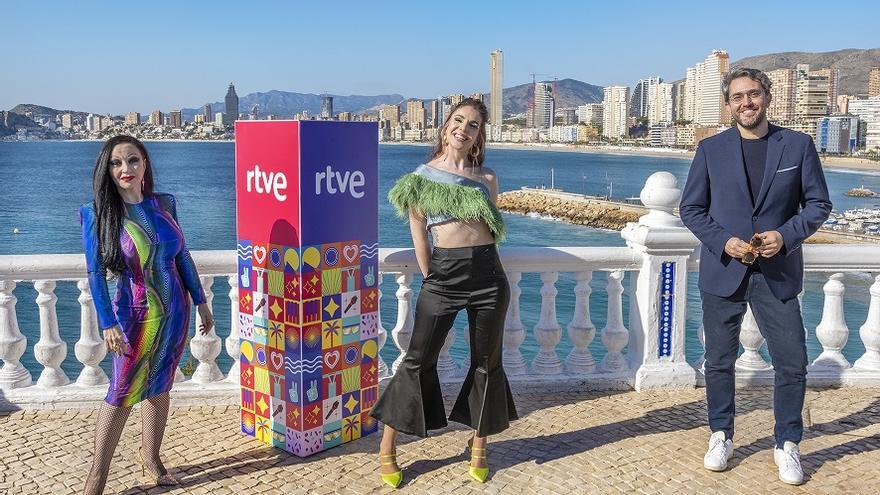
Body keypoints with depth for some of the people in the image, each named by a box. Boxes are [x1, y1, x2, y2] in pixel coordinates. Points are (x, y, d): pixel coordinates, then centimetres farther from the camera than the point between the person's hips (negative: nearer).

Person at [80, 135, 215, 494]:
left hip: (175, 311, 4)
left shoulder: (164, 204, 0)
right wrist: (108, 323, -18)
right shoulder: (97, 214, -11)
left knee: (159, 387, 15)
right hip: (136, 316, -3)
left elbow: (182, 256, 6)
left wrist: (201, 302, 9)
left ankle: (150, 457, 31)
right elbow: (96, 273, -12)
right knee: (121, 394, 2)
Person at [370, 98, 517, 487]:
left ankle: (479, 445, 25)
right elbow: (419, 235, 4)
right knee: (419, 359, 0)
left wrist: (480, 262, 13)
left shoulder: (487, 178, 10)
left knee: (486, 362, 9)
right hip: (442, 272, -2)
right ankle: (387, 447, 12)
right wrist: (431, 278, 1)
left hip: (487, 271, 3)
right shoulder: (423, 176, 5)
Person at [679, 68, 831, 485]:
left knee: (792, 364, 2)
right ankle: (721, 436, 27)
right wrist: (723, 241, -12)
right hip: (723, 271, 0)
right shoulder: (711, 149, 2)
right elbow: (690, 208, 3)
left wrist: (787, 235, -13)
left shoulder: (798, 145, 2)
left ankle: (787, 445, 21)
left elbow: (819, 204, 4)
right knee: (719, 362, 9)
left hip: (778, 274, 0)